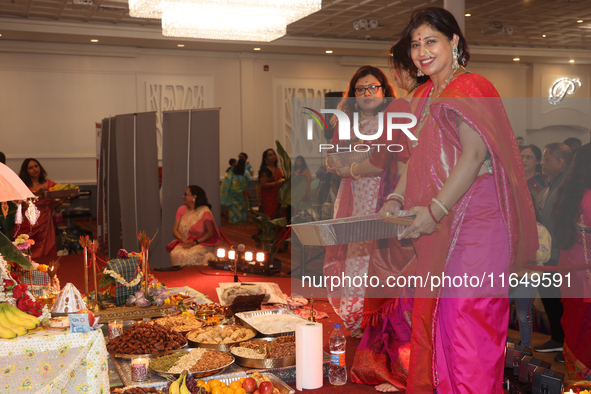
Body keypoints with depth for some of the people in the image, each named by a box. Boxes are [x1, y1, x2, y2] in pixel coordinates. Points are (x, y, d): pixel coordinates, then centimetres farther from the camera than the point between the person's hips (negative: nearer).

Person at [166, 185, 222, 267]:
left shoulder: (204, 211, -1)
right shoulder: (181, 209, 11)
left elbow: (211, 232, -4)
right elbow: (175, 230, 8)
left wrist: (195, 242, -15)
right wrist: (183, 240, -12)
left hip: (202, 243, -3)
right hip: (183, 243, 3)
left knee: (191, 255, -37)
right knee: (175, 254, -31)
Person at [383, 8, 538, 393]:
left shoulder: (469, 89, -12)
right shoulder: (426, 95, 15)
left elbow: (475, 154, -20)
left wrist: (434, 211, -23)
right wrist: (397, 198, 4)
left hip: (475, 219, -8)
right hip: (441, 227, 8)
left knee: (468, 313, -2)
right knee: (433, 311, 14)